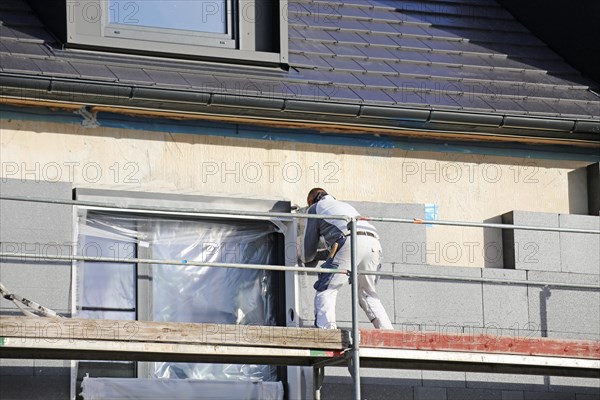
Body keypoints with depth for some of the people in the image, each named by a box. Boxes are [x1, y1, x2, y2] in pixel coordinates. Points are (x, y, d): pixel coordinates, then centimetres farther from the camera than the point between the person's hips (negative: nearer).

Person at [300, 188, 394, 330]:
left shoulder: (314, 208, 24)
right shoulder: (345, 205, 42)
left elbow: (309, 245, 23)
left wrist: (306, 259, 45)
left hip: (349, 242, -6)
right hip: (373, 242, 6)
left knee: (325, 291, -3)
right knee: (367, 293, 19)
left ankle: (325, 329, -21)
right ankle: (387, 330, 8)